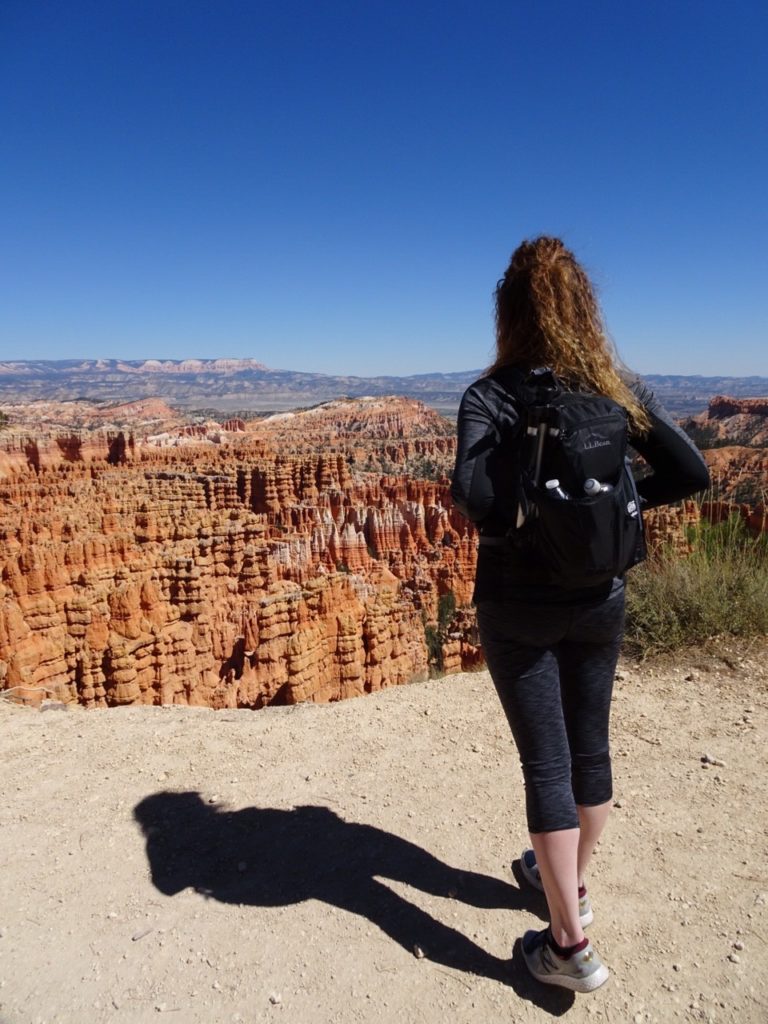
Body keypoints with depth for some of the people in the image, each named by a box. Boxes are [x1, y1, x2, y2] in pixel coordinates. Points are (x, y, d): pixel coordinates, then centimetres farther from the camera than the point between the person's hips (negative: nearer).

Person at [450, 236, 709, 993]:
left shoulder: (491, 395, -14)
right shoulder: (619, 388, -2)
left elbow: (473, 495, -28)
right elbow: (691, 473, -3)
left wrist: (512, 525, -7)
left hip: (519, 606, -4)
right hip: (599, 600, 5)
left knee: (547, 764, 7)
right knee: (589, 747, 20)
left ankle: (570, 946, 21)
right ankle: (570, 883, 44)